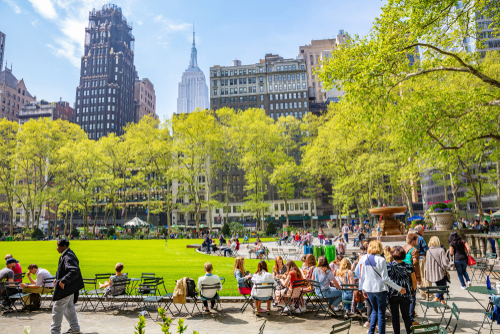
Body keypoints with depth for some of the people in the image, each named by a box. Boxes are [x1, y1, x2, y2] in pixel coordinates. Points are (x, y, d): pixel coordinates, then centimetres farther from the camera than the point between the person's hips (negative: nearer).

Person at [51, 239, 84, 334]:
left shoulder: (68, 257, -24)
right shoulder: (64, 255, 10)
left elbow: (75, 271, -36)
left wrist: (63, 281, -32)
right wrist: (58, 279, 15)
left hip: (66, 287, -11)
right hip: (69, 288, 11)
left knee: (57, 308, 1)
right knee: (69, 307, 19)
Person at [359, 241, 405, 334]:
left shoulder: (363, 259, -1)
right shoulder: (381, 260, -14)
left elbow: (361, 276, 3)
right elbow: (385, 278, -14)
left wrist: (363, 289, 14)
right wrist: (399, 288, -8)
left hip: (368, 289, 5)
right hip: (380, 289, -5)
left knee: (375, 310, 22)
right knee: (381, 313, 8)